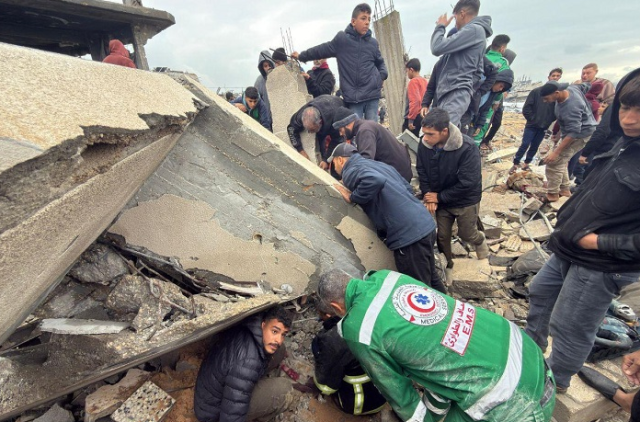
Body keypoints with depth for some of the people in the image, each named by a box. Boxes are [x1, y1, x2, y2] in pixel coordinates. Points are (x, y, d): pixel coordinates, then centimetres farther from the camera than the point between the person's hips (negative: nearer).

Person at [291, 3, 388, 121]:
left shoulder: (372, 42, 10)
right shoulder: (341, 39, 2)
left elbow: (380, 62, 25)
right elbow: (321, 50, 14)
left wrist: (382, 76, 5)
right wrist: (301, 56, 23)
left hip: (372, 94, 2)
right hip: (352, 97, -2)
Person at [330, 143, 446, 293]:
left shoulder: (350, 171, -5)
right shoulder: (378, 164, 20)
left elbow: (375, 180, -28)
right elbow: (408, 187, 23)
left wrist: (352, 198, -13)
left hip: (408, 235, -9)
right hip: (426, 224, 9)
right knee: (431, 279, 25)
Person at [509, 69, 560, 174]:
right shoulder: (536, 91, -4)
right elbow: (526, 107, -5)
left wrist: (549, 121, -4)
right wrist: (531, 119, -6)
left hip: (544, 127, 3)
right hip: (532, 125, -3)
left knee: (534, 147, 9)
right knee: (525, 145, -6)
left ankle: (526, 164, 20)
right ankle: (515, 164, 2)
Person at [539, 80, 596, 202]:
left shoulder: (571, 107, -37)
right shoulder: (569, 88, -9)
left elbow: (574, 132, -36)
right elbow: (582, 85, 14)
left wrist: (556, 152, -37)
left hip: (581, 134, -10)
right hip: (573, 129, 10)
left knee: (555, 161, -15)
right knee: (561, 160, 16)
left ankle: (552, 194, -5)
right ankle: (564, 190, 25)